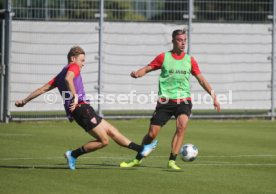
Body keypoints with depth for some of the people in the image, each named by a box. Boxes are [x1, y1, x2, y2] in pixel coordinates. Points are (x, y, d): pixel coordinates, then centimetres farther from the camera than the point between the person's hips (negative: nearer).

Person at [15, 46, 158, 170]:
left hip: (83, 109, 10)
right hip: (81, 108, -10)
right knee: (103, 141, -10)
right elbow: (68, 78, -22)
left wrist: (25, 101, 20)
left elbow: (43, 89, 20)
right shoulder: (73, 67, 1)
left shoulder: (59, 76, 25)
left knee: (112, 131, 7)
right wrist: (75, 96, -26)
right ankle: (73, 154, -1)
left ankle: (141, 149, 6)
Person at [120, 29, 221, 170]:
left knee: (182, 125, -27)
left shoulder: (190, 60, 7)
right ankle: (138, 159, 22)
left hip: (183, 100, 1)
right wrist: (136, 74, -19)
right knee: (152, 133, -2)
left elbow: (201, 80, 14)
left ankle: (172, 161, -21)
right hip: (165, 101, -1)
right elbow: (147, 69, 3)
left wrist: (213, 96, 9)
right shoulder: (164, 57, 2)